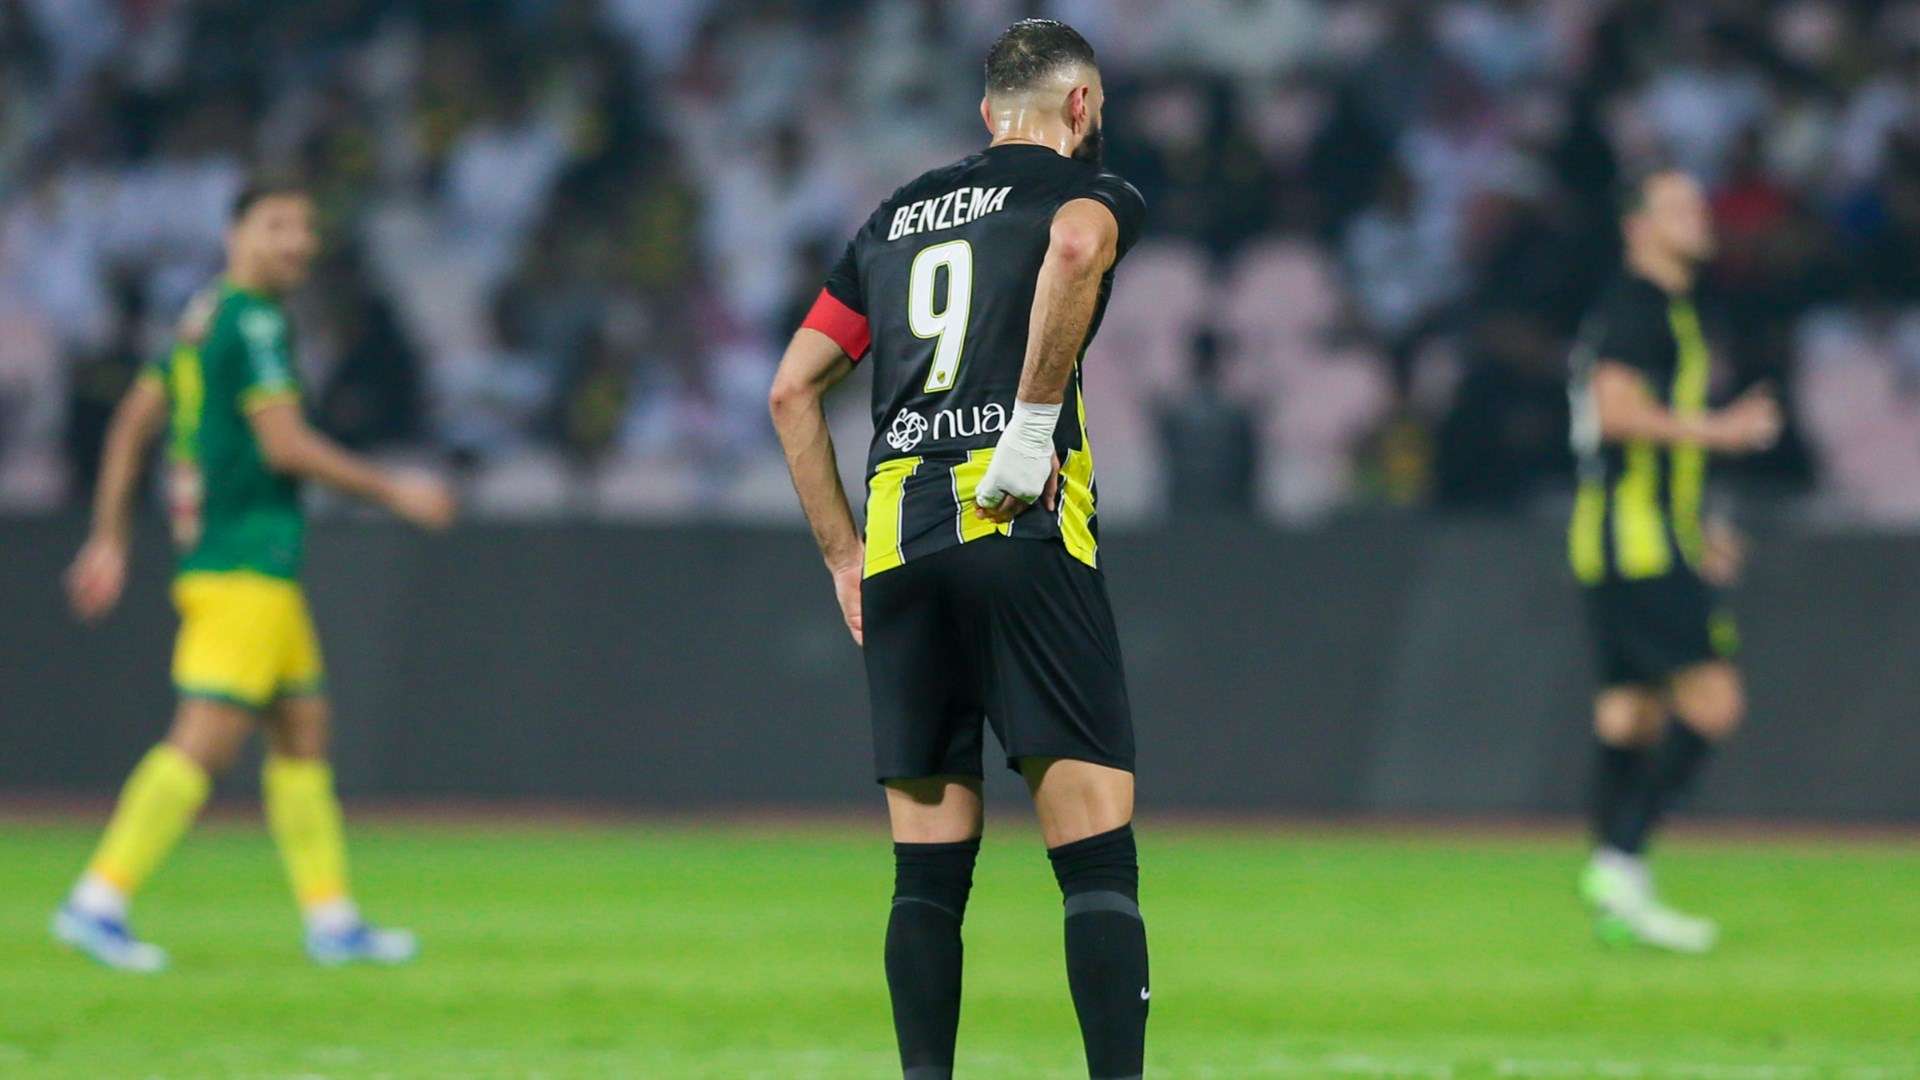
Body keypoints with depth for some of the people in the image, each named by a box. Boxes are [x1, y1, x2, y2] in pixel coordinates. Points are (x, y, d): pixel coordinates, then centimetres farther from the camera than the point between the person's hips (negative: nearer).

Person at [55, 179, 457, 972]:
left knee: (303, 726, 13)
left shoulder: (201, 318, 16)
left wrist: (109, 540, 20)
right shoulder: (252, 321, -12)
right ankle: (99, 901, -15)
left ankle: (331, 919, 15)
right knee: (207, 738, -12)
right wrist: (394, 492, -8)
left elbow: (133, 423, 18)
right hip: (247, 561, -10)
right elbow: (285, 446, -17)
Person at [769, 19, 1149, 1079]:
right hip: (1021, 522, -5)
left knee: (928, 873, 8)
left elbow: (791, 390, 22)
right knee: (1097, 860, -7)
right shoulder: (1091, 189, 7)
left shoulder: (894, 217, 24)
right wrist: (1036, 423, -13)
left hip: (895, 547, 5)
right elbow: (1074, 246, -18)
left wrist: (843, 553, 23)